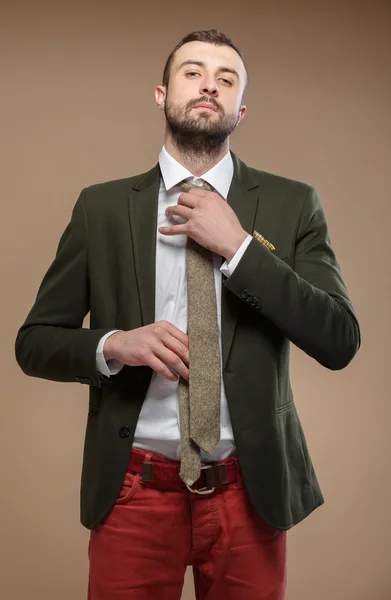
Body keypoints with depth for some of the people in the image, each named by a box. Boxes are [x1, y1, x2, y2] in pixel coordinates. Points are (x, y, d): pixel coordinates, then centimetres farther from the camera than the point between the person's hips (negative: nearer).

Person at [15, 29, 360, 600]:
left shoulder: (292, 204, 0)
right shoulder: (102, 207, 1)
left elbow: (340, 342, -8)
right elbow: (34, 343, 4)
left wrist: (237, 246, -15)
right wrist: (112, 345, -16)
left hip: (251, 490, 1)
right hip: (133, 489, 0)